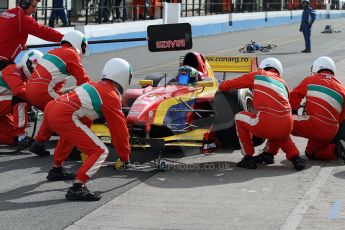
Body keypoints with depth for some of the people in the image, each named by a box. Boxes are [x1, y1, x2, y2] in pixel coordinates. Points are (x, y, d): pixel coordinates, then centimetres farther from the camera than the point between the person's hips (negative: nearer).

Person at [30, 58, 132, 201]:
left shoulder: (94, 86, 25)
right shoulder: (112, 97, 1)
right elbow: (119, 130, 4)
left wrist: (84, 143, 50)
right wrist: (124, 157, 18)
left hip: (50, 107, 9)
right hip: (64, 117, -9)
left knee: (70, 134, 41)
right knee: (100, 152, -6)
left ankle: (56, 170, 53)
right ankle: (77, 189, -17)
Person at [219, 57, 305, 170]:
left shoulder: (257, 75, 18)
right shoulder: (282, 83, 27)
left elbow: (228, 85, 25)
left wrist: (222, 87, 49)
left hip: (266, 124, -5)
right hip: (287, 126, 5)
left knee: (239, 117, 24)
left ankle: (248, 158, 20)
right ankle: (295, 157, 20)